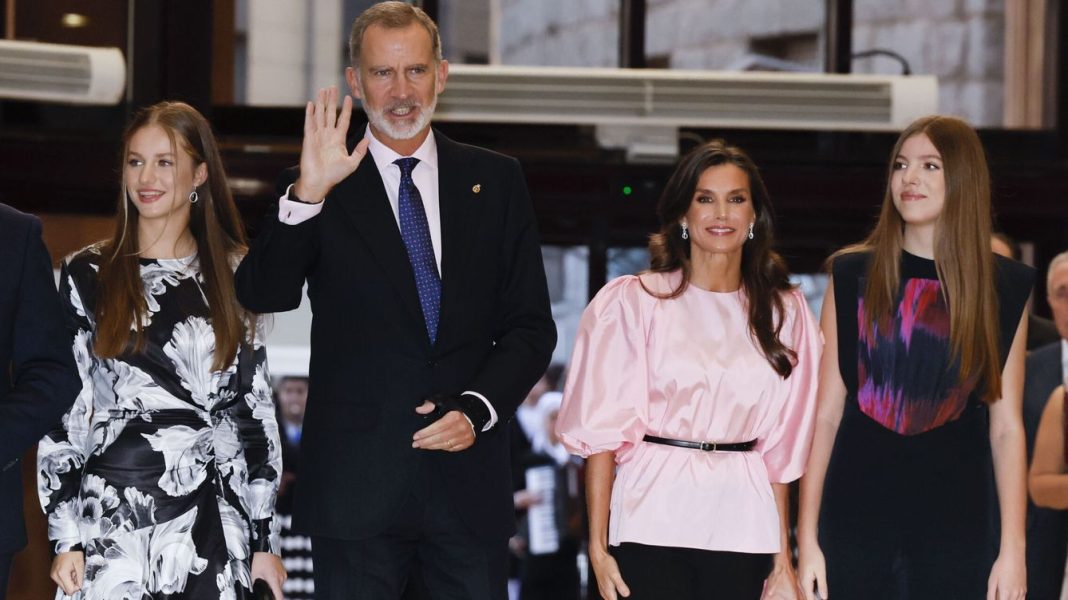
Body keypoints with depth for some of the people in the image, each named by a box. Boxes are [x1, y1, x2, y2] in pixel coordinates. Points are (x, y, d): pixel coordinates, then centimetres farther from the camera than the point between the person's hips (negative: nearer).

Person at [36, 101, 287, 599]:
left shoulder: (232, 276, 8)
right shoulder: (88, 275, 4)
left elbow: (256, 408, 8)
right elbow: (60, 406, 3)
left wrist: (265, 538, 4)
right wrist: (65, 536, -4)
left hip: (215, 523, 1)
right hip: (113, 518, -1)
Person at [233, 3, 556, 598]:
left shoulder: (496, 181, 11)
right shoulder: (319, 190, 4)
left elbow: (531, 326, 10)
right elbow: (262, 297, -10)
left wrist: (477, 409, -6)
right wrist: (307, 194, -23)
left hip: (469, 478, 2)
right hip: (357, 483, -2)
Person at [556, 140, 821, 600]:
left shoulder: (784, 312, 11)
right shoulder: (631, 302, 1)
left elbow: (779, 447, 11)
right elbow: (601, 430, -3)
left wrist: (783, 557, 6)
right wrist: (598, 546, -10)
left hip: (740, 530, 3)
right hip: (652, 525, -3)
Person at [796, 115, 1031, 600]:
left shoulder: (1003, 287, 4)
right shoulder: (853, 276, 3)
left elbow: (1006, 425, 3)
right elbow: (826, 412, 2)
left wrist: (1012, 549, -2)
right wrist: (807, 538, -4)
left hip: (954, 516, 0)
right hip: (858, 512, 0)